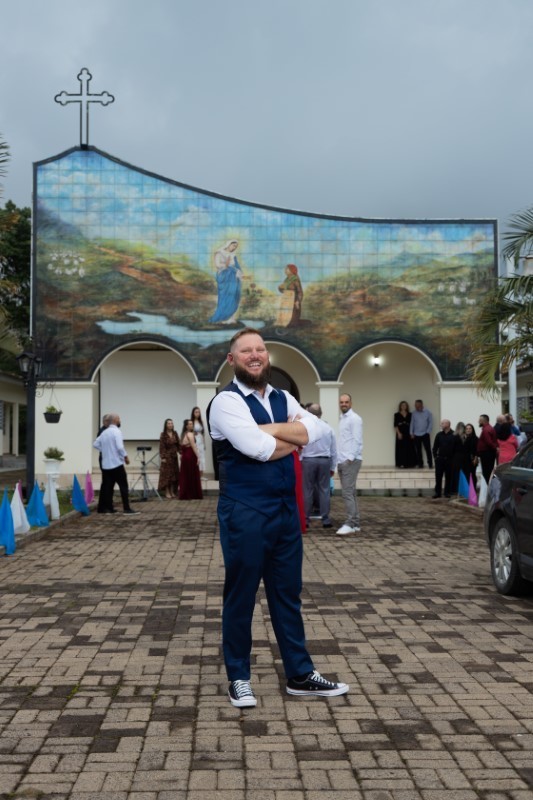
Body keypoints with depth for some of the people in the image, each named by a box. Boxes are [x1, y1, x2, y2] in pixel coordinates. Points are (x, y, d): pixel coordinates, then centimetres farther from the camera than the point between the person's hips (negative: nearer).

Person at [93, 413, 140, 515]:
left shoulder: (104, 432, 12)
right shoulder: (116, 431, -12)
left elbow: (95, 444, 16)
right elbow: (120, 447, -20)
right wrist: (125, 456, -8)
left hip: (106, 464, 7)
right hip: (116, 463, -7)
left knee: (107, 486, 10)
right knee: (123, 486, -4)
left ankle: (105, 508, 12)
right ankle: (127, 508, -7)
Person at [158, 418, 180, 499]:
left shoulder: (175, 434, 6)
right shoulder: (163, 435, -8)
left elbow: (178, 445, 10)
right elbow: (161, 447, -11)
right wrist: (162, 457, -15)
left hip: (174, 456, 5)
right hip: (167, 456, -5)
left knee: (174, 474, 7)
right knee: (166, 474, -2)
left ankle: (172, 492, 15)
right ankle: (167, 492, 3)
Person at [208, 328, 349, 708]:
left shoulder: (283, 399, 12)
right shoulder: (227, 401, -9)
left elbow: (316, 430, -5)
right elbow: (258, 448, -22)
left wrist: (270, 429, -15)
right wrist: (293, 436, -5)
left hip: (286, 508, 7)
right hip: (245, 512, -6)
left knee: (288, 594, 15)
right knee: (241, 596, 6)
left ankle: (300, 674, 26)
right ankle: (239, 678, 20)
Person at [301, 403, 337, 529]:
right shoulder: (328, 427, 4)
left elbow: (299, 447, -6)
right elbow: (334, 450, 8)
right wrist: (333, 467, 17)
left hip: (308, 460, -2)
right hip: (325, 461, 2)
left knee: (307, 490, 3)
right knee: (324, 490, 5)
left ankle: (305, 519, 6)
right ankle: (325, 519, 5)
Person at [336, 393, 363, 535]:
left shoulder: (354, 418, -8)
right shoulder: (342, 419, 18)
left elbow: (357, 440, -15)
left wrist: (350, 458, -21)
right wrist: (339, 460, 15)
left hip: (350, 461, -9)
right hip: (342, 461, 9)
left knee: (348, 493, -12)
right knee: (351, 493, 10)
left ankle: (351, 524, -10)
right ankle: (355, 523, 14)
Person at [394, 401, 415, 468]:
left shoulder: (410, 415, 10)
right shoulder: (397, 414, 4)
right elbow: (395, 425, 0)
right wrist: (398, 433, -11)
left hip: (408, 434, 2)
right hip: (400, 434, -2)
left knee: (409, 448, 1)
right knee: (401, 448, -4)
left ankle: (408, 463, 7)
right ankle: (401, 464, -3)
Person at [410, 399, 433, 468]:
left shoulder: (427, 412, -1)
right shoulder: (414, 413, 5)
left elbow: (431, 423, -1)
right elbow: (412, 423, 9)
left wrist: (428, 431, -8)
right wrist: (411, 433, 3)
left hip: (425, 434, -3)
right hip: (416, 435, 3)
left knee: (428, 449, -4)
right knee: (418, 450, 7)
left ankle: (430, 464, 0)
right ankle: (420, 464, 15)